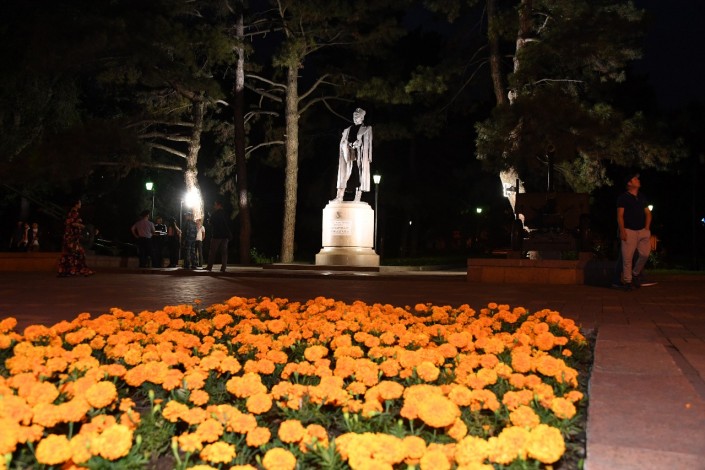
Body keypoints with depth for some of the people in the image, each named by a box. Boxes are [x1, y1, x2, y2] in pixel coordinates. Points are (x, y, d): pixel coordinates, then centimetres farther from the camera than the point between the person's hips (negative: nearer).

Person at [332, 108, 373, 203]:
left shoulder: (368, 129, 7)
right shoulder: (347, 130, 18)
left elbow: (369, 144, 0)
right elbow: (342, 143, 13)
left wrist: (369, 157, -11)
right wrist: (351, 145, -7)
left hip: (360, 157, -3)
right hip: (348, 156, 3)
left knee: (359, 176, -6)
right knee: (343, 174, -5)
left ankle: (357, 198, -4)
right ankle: (339, 197, -9)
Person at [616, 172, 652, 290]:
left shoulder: (642, 197, 17)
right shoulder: (623, 197, 0)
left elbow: (648, 213, 19)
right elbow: (620, 215, -5)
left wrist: (647, 227, 5)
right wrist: (622, 231, -13)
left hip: (642, 230, 5)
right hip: (629, 231, -5)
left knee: (645, 254, -3)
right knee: (627, 257, -6)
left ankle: (636, 273, 20)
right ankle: (627, 281, 2)